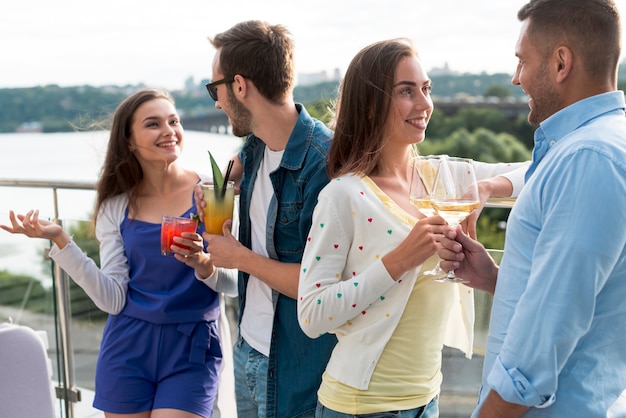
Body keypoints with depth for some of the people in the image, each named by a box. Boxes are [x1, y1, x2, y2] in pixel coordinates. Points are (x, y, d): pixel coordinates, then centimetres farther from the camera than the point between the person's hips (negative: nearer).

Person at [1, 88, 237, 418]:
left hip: (192, 350, -2)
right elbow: (114, 299, -5)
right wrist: (60, 240, -11)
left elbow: (235, 285, -4)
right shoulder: (116, 207, 1)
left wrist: (204, 265, -24)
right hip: (129, 348, 2)